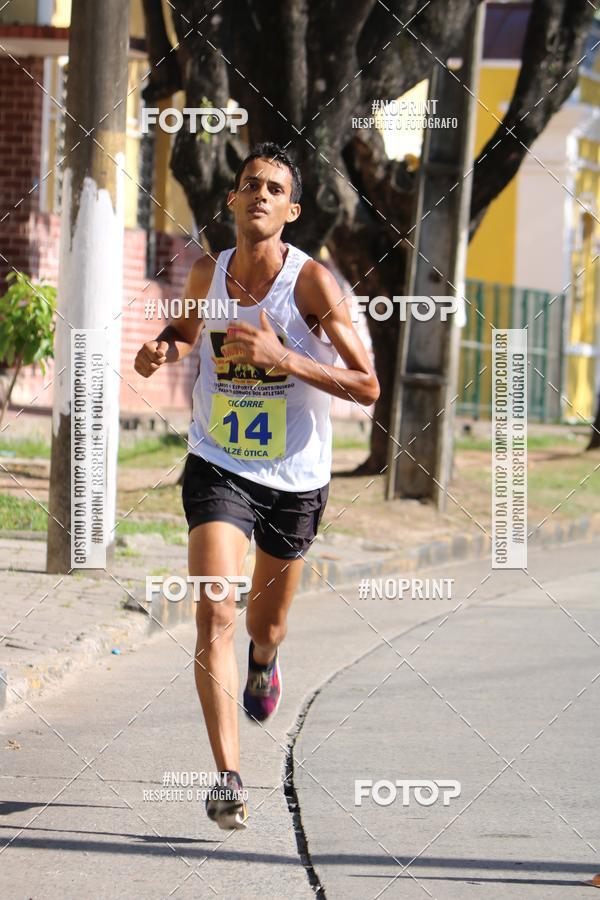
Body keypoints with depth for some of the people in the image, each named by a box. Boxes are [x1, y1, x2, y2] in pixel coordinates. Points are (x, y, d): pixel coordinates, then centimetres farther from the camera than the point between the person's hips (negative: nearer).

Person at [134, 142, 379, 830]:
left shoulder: (312, 281, -14)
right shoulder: (208, 274, -3)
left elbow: (367, 388, -17)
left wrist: (282, 358, -28)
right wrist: (164, 348, -1)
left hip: (295, 479, 0)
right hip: (218, 467, 1)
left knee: (265, 625, 18)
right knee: (215, 616, -20)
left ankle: (264, 661, 58)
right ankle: (228, 779, -22)